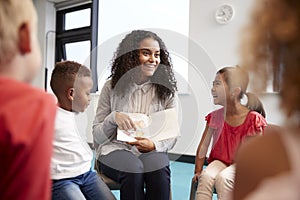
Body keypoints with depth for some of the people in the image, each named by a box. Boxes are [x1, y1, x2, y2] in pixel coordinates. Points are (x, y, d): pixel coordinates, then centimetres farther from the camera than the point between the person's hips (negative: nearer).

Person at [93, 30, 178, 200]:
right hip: (115, 149, 0)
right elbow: (97, 136, 3)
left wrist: (154, 145, -18)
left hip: (152, 151, 1)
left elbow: (172, 135, 4)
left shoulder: (167, 90, 4)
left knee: (159, 167, -33)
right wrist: (113, 117, -18)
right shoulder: (112, 87, 2)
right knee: (133, 168, -34)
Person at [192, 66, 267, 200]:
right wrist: (198, 171, -8)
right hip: (220, 161, 4)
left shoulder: (253, 118, -15)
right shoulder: (215, 116, -3)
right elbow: (203, 146, -2)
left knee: (223, 178, -33)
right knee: (206, 176, -28)